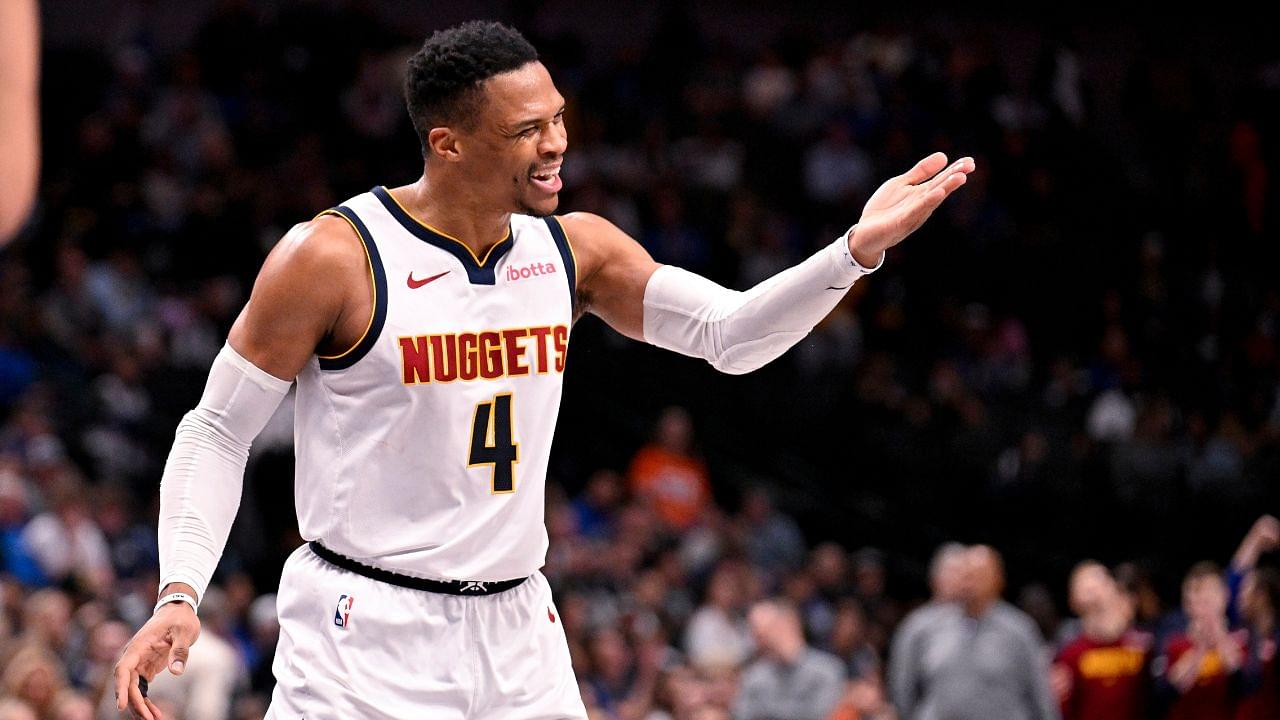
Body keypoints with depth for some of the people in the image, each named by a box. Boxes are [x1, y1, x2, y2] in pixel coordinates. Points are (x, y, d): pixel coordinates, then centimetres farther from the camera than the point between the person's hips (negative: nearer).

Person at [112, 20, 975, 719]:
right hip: (363, 633, -5)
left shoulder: (573, 248, 4)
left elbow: (732, 333, 0)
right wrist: (180, 595, -18)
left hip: (514, 632, 5)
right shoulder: (332, 258, -12)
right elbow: (217, 433, -6)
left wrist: (858, 250, -15)